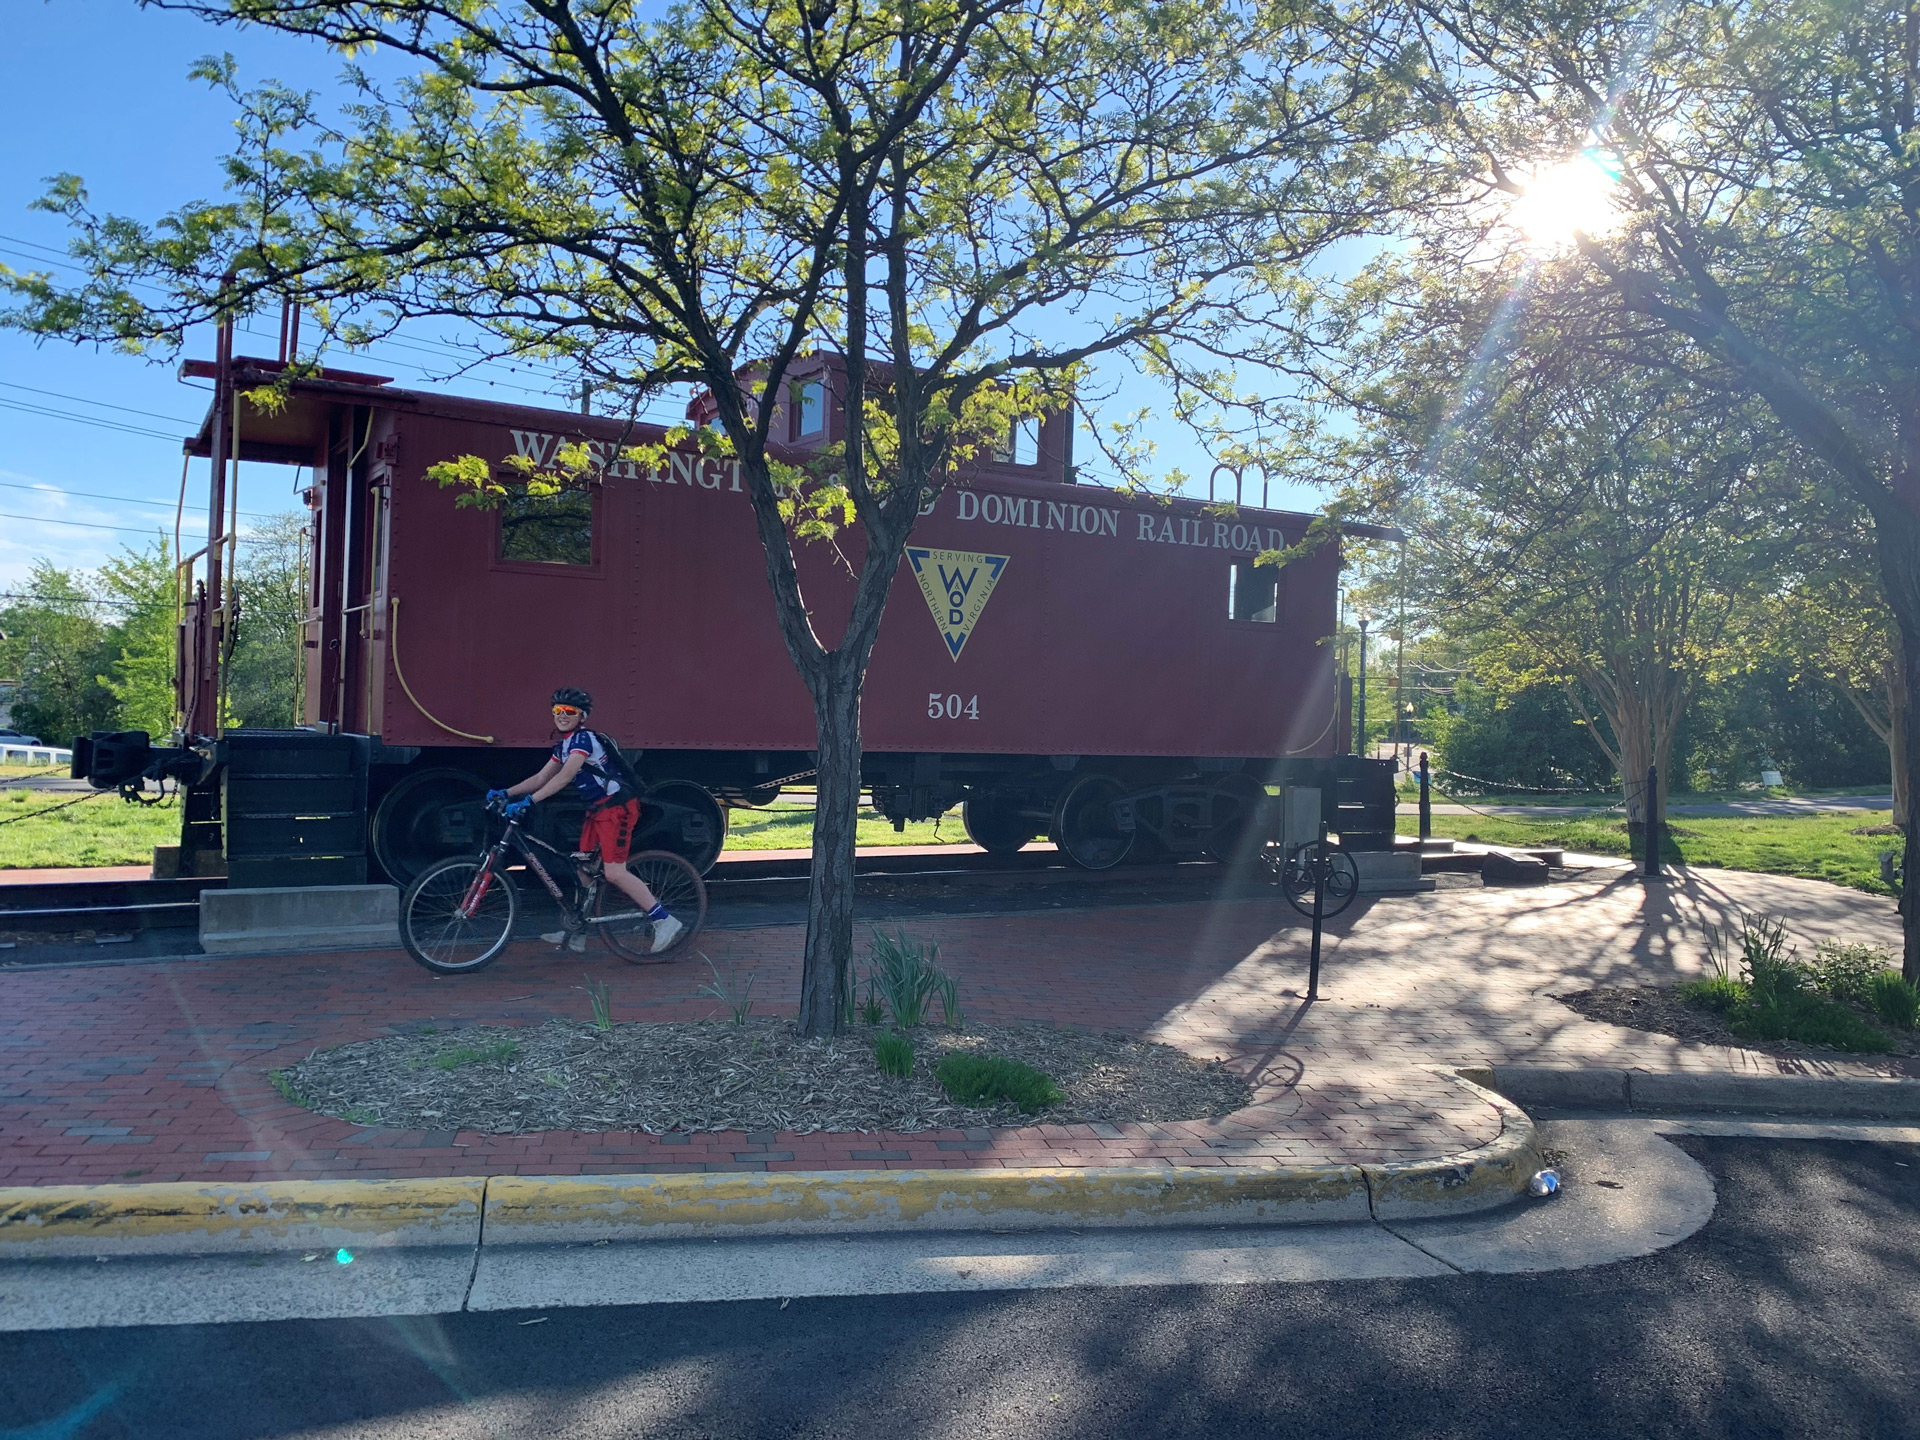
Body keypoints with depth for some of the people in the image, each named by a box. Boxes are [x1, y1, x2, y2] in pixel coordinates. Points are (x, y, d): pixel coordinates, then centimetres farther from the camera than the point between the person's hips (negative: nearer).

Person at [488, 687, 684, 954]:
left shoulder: (583, 738, -15)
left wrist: (527, 802, -29)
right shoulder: (563, 746, 14)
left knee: (614, 872, -16)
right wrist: (506, 793, 7)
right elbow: (540, 778, 17)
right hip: (597, 809, 10)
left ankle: (664, 921, -12)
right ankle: (576, 933, 19)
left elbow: (565, 777, -25)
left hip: (616, 806, -10)